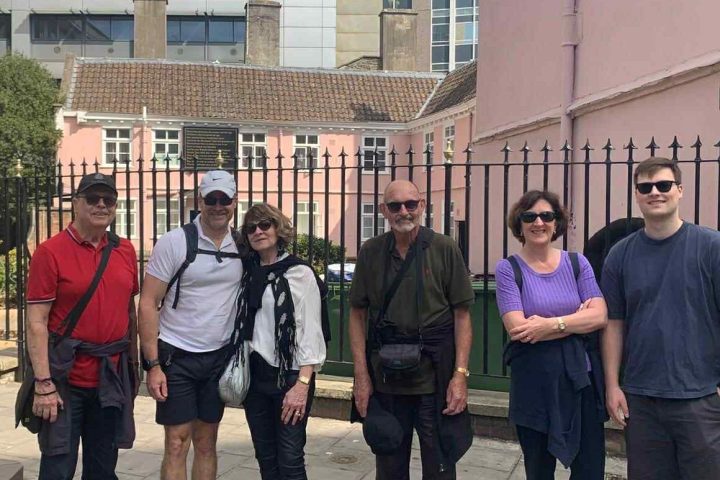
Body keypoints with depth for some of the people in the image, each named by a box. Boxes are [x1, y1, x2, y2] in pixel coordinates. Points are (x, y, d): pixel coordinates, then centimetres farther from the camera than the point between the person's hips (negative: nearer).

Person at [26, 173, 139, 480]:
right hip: (65, 378, -4)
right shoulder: (50, 252, -8)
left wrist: (134, 365, 13)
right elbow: (36, 322, -11)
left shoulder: (125, 250, 7)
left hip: (112, 379, 5)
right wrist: (44, 384, -16)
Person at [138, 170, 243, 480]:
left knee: (206, 442, 12)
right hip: (177, 357, -3)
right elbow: (147, 304, -9)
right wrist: (153, 365, -13)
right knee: (177, 443, 1)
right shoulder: (174, 242, -10)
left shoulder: (241, 246, 3)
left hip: (220, 357, 4)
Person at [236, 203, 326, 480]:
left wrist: (303, 383, -16)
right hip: (254, 375, 5)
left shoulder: (300, 273, -6)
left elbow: (311, 332, -10)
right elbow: (242, 327, 13)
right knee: (265, 457, 11)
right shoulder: (247, 274, 10)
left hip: (289, 375, -5)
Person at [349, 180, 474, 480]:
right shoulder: (370, 252, 2)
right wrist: (361, 375, -1)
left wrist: (461, 374, -11)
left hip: (435, 375, -2)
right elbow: (358, 314, 5)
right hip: (385, 377, 2)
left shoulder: (444, 249, -4)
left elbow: (462, 314, -3)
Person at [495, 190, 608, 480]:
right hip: (534, 383, -2)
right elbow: (517, 329, -15)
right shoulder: (508, 269, -4)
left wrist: (551, 324, -18)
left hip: (582, 379, 2)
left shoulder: (577, 263, 5)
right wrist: (577, 318, -10)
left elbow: (599, 316, -6)